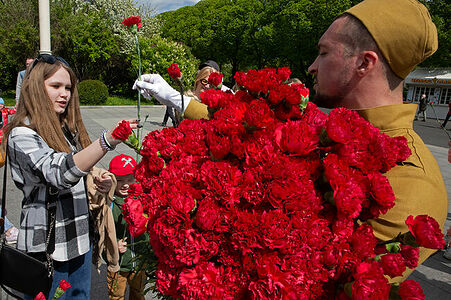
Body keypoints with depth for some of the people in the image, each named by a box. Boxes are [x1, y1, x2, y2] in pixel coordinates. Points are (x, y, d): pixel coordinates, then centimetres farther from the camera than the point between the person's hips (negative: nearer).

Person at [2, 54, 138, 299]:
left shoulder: (68, 129, 10)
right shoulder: (22, 135, -15)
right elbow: (59, 173, -33)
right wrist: (107, 141, -46)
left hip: (80, 239, 7)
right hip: (46, 246, -7)